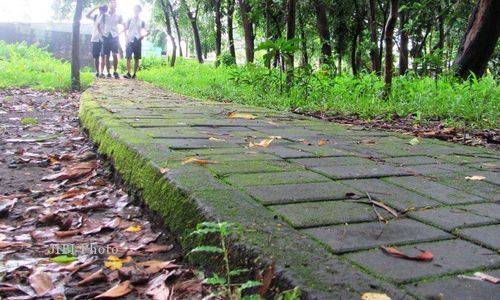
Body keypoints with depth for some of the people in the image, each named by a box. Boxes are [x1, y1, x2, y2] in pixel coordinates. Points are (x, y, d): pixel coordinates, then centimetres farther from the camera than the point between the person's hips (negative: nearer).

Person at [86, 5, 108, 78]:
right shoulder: (96, 16, 11)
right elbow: (87, 15, -2)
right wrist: (95, 8, -3)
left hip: (104, 39, -2)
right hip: (95, 39, 2)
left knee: (102, 56, -8)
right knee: (96, 57, 4)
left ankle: (101, 73, -11)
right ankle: (97, 72, 13)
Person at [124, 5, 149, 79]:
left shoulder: (142, 22, 13)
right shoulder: (130, 20, 12)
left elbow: (144, 31, 6)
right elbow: (125, 29, 9)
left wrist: (144, 35, -16)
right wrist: (126, 39, -4)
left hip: (138, 41, 1)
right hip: (130, 41, -1)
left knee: (136, 59, 0)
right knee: (128, 57, -13)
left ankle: (134, 74, 4)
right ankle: (128, 73, -17)